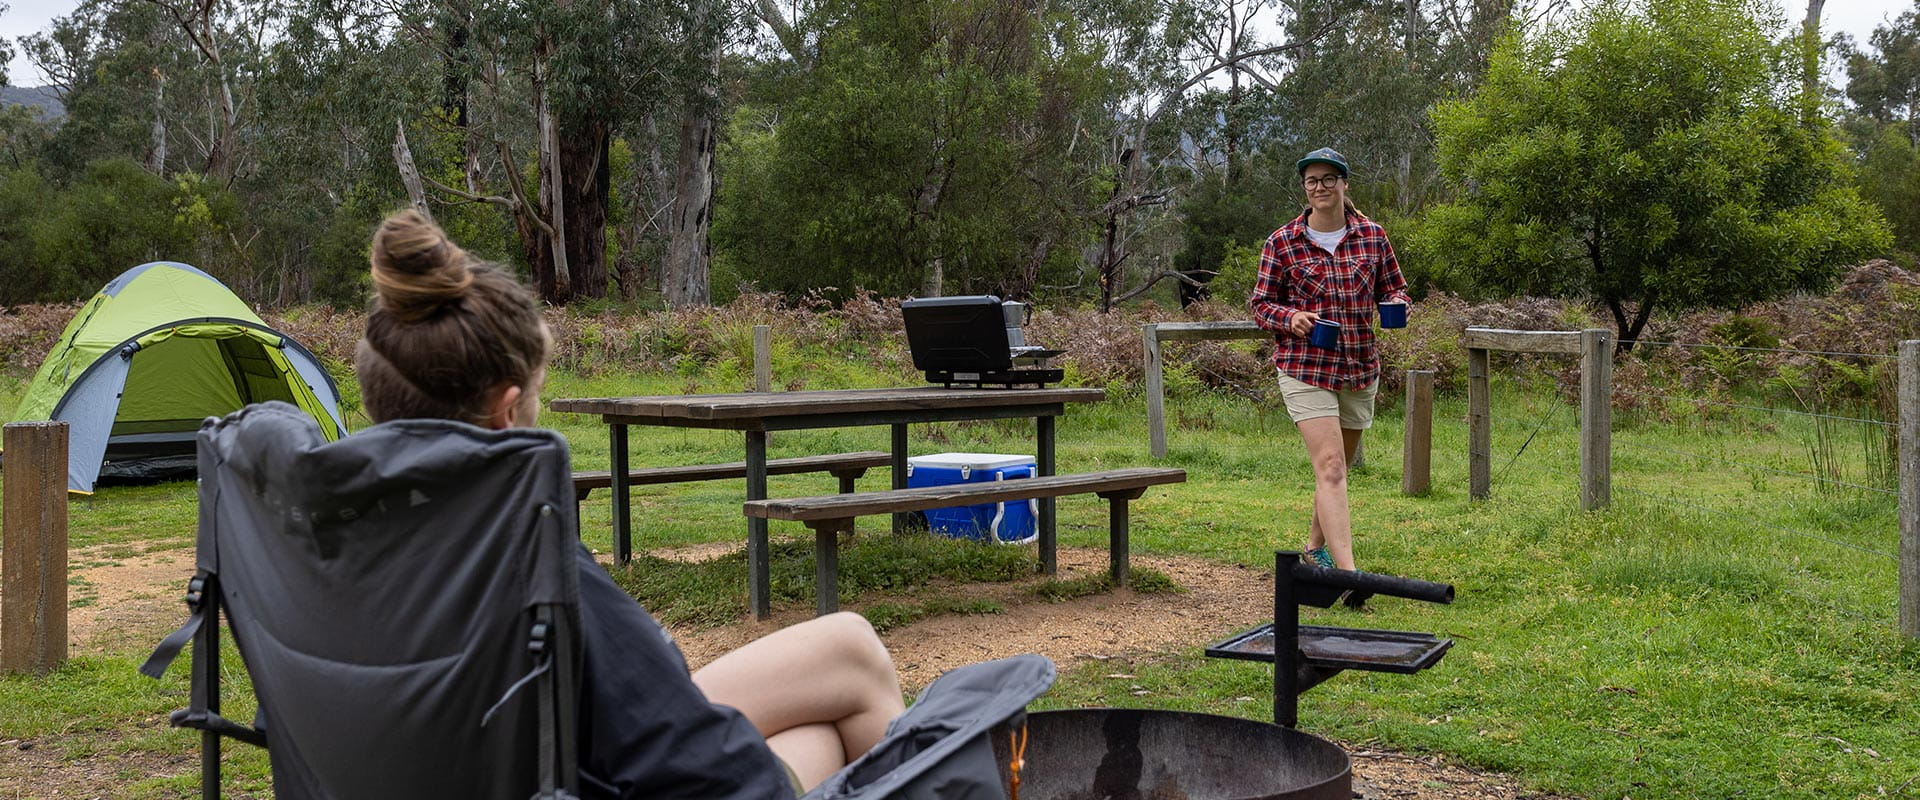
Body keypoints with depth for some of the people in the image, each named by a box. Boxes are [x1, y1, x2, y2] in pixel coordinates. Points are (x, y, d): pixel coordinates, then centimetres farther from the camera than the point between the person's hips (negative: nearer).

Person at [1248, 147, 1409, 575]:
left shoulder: (1372, 235, 4)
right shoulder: (1282, 243, -3)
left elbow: (1395, 286, 16)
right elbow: (1260, 303, 2)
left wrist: (1396, 303, -8)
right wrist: (1291, 317, -19)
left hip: (1360, 367, 4)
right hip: (1305, 368, -4)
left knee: (1338, 466, 18)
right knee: (1330, 468, -16)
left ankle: (1316, 546, 40)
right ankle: (1348, 573, -23)